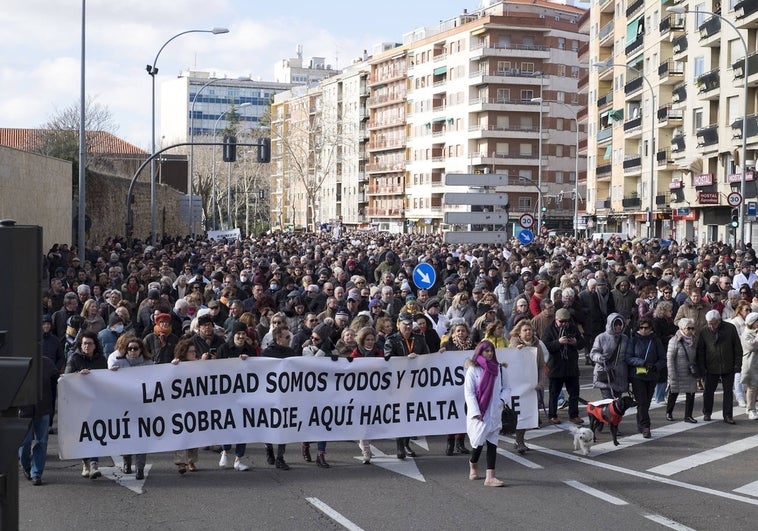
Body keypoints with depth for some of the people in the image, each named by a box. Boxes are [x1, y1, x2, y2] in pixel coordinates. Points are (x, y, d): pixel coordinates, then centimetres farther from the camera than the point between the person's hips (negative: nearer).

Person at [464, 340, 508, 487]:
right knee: (479, 441, -3)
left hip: (493, 412, 4)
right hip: (478, 413, -4)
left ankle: (490, 477, -3)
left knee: (492, 443, -1)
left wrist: (502, 399, -8)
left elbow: (504, 388, 13)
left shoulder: (497, 369, 8)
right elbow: (469, 392, -7)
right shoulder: (473, 370, -4)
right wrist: (475, 412, -14)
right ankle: (473, 464, 29)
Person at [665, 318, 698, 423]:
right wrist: (672, 374, -17)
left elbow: (696, 358, 15)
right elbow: (669, 358, -13)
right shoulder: (675, 341, -12)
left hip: (690, 374, 4)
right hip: (677, 374, -4)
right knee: (673, 393, 9)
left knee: (691, 393, -2)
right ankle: (669, 413, 28)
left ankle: (688, 415, 6)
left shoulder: (693, 340, 6)